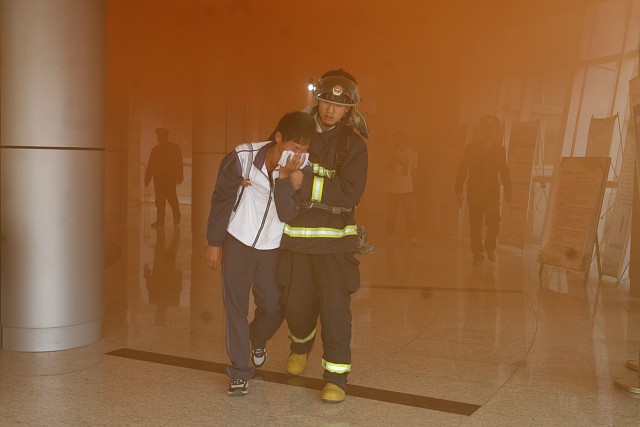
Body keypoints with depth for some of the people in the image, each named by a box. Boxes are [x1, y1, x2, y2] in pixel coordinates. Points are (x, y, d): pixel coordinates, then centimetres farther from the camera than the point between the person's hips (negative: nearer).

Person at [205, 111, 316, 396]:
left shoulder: (300, 170, -12)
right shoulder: (243, 157, -19)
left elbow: (286, 214, -18)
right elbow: (221, 198, -7)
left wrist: (284, 178, -32)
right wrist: (214, 243, -3)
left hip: (272, 247, 2)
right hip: (237, 242, -2)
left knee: (273, 308, 6)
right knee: (236, 306, 0)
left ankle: (257, 341, 40)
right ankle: (240, 371, 12)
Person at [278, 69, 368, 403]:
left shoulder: (353, 145, -4)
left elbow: (349, 194, -16)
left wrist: (303, 183, -24)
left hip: (334, 237, -2)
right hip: (294, 235, 2)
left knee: (335, 307, -6)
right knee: (296, 304, 12)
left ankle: (336, 377, 6)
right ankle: (300, 346, 44)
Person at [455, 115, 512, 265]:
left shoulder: (499, 150, 8)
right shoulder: (471, 148, 2)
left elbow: (504, 172, 13)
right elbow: (462, 170, 1)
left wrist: (507, 190, 8)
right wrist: (459, 190, -4)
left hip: (493, 191, 1)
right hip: (474, 191, -1)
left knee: (494, 222, -8)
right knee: (475, 224, 2)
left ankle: (490, 247, 16)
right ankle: (477, 253, 11)